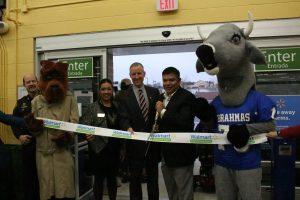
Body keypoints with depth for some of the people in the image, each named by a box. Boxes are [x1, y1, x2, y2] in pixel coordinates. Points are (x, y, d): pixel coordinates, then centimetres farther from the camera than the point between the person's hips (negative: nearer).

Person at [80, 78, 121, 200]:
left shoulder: (117, 106, 6)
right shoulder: (92, 108, -4)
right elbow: (84, 126, -9)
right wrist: (87, 134, -29)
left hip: (114, 149, 3)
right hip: (99, 149, -3)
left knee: (112, 178, 15)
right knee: (99, 179, 8)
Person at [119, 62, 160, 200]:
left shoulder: (154, 92, 4)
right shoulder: (124, 95, -3)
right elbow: (123, 118, -11)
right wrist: (128, 128, -30)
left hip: (153, 141, 3)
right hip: (135, 143, -2)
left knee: (153, 177, 18)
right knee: (135, 177, 13)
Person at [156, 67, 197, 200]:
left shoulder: (187, 97, -14)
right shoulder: (162, 97, 11)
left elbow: (184, 121, -29)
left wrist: (162, 111, -19)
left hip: (181, 154, -8)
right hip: (165, 155, 8)